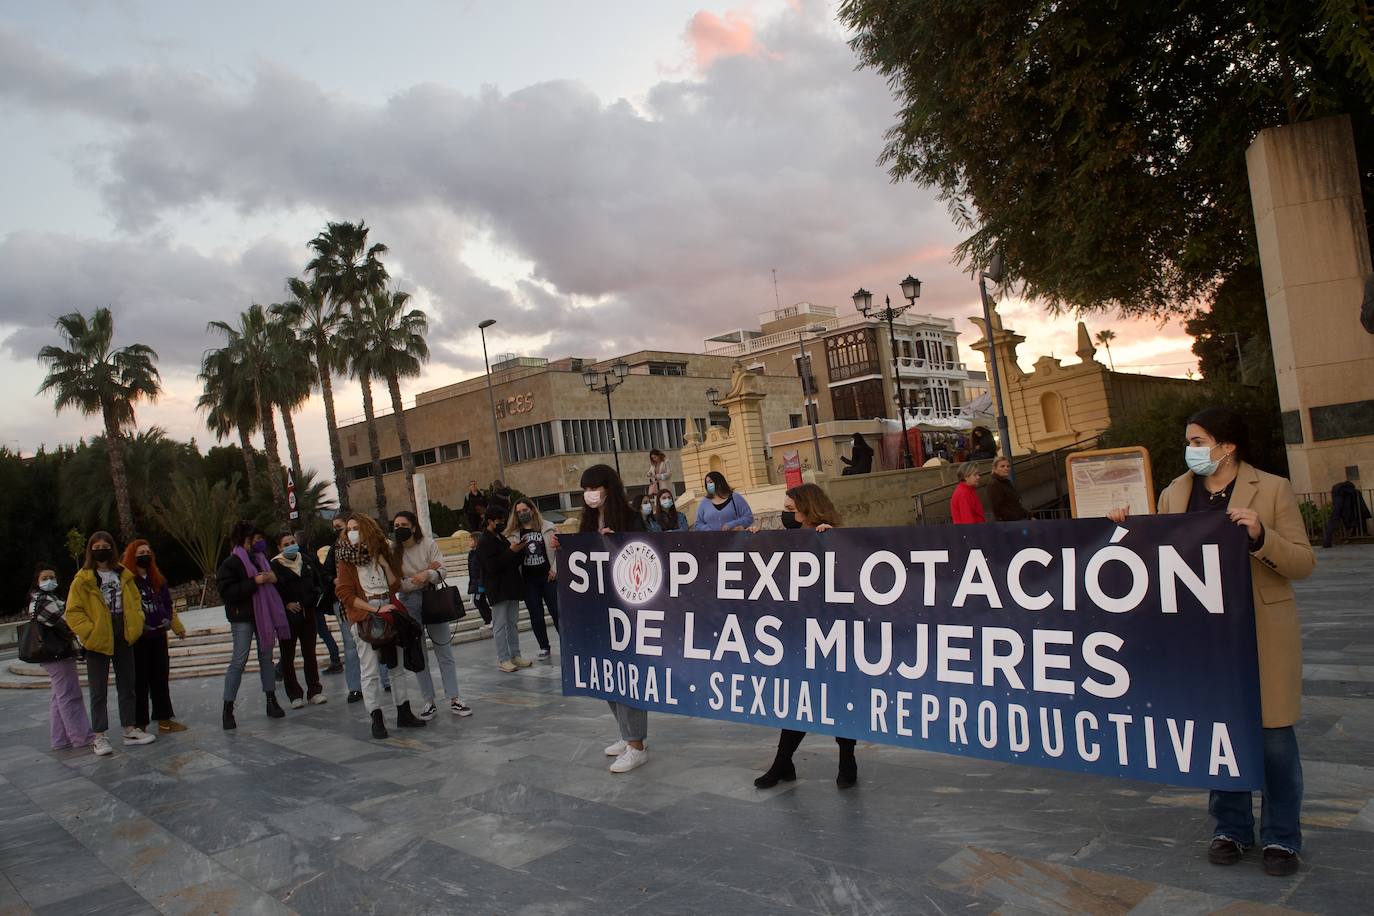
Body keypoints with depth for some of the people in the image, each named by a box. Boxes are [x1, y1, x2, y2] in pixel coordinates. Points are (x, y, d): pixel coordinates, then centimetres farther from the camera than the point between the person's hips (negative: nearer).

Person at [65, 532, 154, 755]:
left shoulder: (123, 575, 7)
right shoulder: (83, 579, -7)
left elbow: (136, 599, 15)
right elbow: (73, 611, -9)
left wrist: (136, 623, 2)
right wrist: (89, 632, -17)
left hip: (124, 638, 5)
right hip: (98, 642, -5)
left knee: (127, 686, 13)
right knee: (98, 692, 2)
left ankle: (130, 730, 22)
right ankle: (99, 737, 9)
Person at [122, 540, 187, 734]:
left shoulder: (158, 579, 13)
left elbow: (168, 605, 18)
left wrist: (177, 627, 18)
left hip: (158, 634, 6)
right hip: (137, 637, -6)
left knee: (161, 678, 12)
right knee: (140, 681, 0)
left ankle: (164, 719, 20)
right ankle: (140, 723, 7)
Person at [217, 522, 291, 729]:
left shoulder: (260, 559, 14)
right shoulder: (230, 563, -8)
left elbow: (271, 585, 29)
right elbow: (226, 591, -18)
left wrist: (273, 578, 4)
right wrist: (255, 581, -23)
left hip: (263, 614, 7)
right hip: (242, 618, -7)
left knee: (266, 656, 9)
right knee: (239, 661, -8)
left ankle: (271, 700, 16)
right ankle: (228, 709, -2)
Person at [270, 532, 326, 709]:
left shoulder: (305, 561, 8)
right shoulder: (275, 565, -8)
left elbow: (316, 583, 18)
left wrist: (312, 599, 4)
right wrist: (285, 604, -16)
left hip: (307, 614, 4)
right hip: (287, 617, -4)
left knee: (310, 653, 10)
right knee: (288, 656, 2)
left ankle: (314, 691, 17)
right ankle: (294, 695, 10)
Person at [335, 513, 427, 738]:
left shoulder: (380, 554, 11)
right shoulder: (346, 559, 0)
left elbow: (395, 587, 10)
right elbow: (345, 593, -10)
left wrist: (385, 565, -4)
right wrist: (374, 609, -17)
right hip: (364, 618, -5)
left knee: (397, 666, 10)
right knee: (370, 671, -6)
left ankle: (404, 713, 20)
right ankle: (376, 720, 2)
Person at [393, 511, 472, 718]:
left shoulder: (428, 544, -5)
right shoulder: (393, 552, -6)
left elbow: (441, 571, -10)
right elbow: (399, 584, -10)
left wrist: (427, 574, -31)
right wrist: (427, 572, -17)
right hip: (409, 604, 0)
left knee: (445, 653, 4)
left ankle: (454, 699, 11)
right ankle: (429, 702, 16)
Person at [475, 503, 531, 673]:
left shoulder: (502, 539, 17)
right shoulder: (484, 542, -8)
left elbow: (515, 562, 21)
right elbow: (492, 565, -19)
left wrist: (520, 550, 0)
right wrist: (511, 551, -21)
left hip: (511, 587, 8)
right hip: (497, 590, -8)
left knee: (513, 623, 11)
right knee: (500, 625, -3)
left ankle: (515, 655, 17)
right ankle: (503, 659, 0)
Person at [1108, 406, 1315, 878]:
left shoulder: (1273, 489, -4)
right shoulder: (1174, 495, 5)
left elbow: (1303, 563, -6)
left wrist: (1260, 536, -22)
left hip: (1262, 633, -3)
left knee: (1273, 735, 5)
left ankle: (1281, 837, 21)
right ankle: (1231, 829, 27)